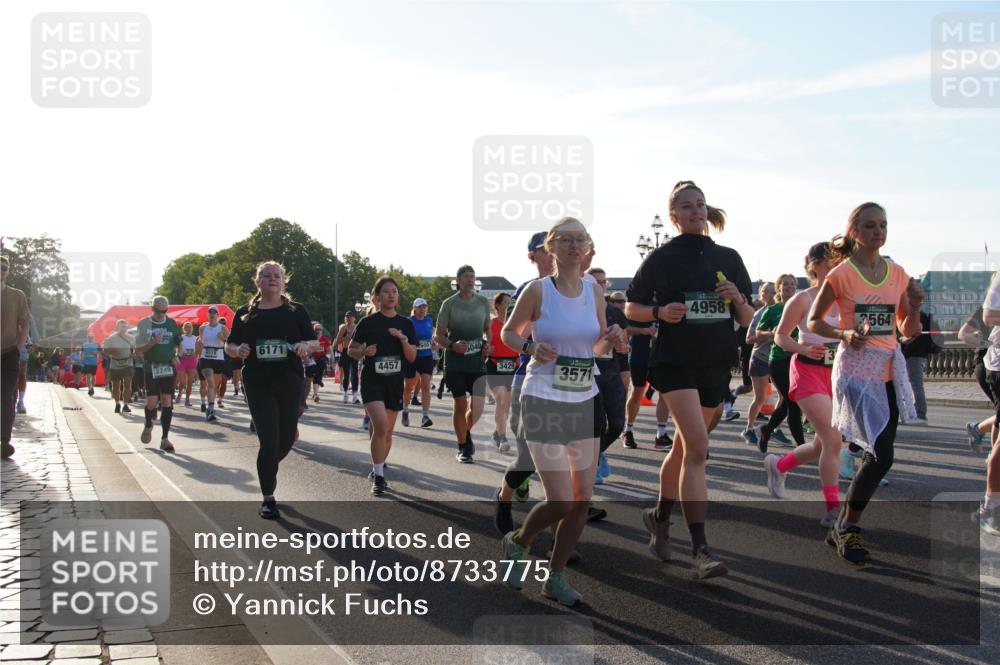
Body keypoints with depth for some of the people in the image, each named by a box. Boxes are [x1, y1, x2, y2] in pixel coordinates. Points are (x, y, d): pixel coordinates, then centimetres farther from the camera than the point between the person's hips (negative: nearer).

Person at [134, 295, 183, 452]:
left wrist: (176, 357, -1)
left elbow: (179, 344, 17)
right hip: (151, 367, -1)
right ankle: (148, 425, 30)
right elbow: (138, 348, -2)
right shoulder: (144, 324, 0)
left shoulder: (172, 324, 6)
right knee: (151, 402, -4)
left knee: (167, 403, -3)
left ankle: (165, 439, 1)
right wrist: (153, 342, -18)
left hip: (168, 367, 1)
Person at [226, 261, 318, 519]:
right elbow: (229, 345, 10)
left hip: (290, 382, 1)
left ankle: (268, 468, 40)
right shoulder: (245, 313, 7)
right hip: (258, 384, -1)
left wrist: (306, 345, -17)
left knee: (287, 438, 6)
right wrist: (238, 350, -13)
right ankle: (268, 499, 3)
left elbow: (315, 343, 6)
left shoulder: (296, 311, 6)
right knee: (268, 440, -7)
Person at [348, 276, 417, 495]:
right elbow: (351, 350, 4)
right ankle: (378, 476, -10)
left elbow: (412, 357, 2)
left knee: (387, 431, 10)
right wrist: (364, 351, -17)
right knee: (381, 426, -20)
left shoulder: (406, 324, 5)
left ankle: (378, 469, 31)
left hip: (395, 382, 4)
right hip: (372, 380, -4)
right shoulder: (368, 322, -4)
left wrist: (403, 339, -15)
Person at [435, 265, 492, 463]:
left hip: (477, 360, 2)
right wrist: (452, 345, -19)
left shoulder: (483, 302, 7)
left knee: (478, 406, -6)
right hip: (455, 362, -2)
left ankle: (467, 432, 26)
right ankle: (462, 448, 14)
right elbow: (438, 335, 0)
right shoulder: (449, 304, -3)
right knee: (461, 404, -1)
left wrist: (488, 343, 0)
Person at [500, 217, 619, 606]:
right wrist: (531, 347, -15)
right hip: (544, 402, -5)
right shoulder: (538, 290, -7)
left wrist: (610, 340, -6)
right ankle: (517, 543, 23)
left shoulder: (595, 292, 6)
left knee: (583, 498, 4)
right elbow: (508, 332, 5)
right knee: (561, 502, -9)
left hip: (585, 402, 5)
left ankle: (556, 577, 22)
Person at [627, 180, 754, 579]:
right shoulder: (661, 258, -1)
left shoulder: (728, 258, 9)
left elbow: (748, 320, 11)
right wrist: (661, 312, -15)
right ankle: (700, 549, -18)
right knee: (697, 447, -19)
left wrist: (738, 299, -10)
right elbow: (631, 307, 4)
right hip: (675, 362, -5)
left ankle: (659, 516, 38)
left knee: (685, 447, 15)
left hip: (716, 364, 5)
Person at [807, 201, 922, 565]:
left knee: (878, 455, 6)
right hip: (856, 368, -6)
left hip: (890, 369, 6)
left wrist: (915, 306, -5)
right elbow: (813, 321, 1)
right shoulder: (841, 274, -5)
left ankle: (844, 527, 20)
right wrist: (844, 334, -15)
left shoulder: (897, 274, 9)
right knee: (881, 455, -16)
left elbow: (908, 331, 14)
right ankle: (847, 528, 2)